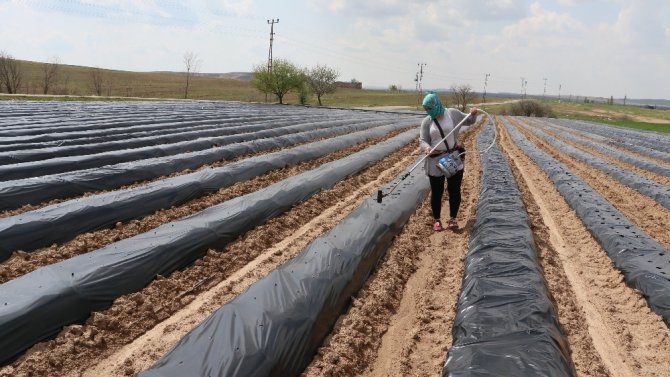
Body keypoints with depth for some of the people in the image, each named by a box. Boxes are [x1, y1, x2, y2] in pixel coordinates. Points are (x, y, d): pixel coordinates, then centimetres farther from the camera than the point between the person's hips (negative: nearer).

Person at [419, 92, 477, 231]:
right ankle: (436, 220, 20)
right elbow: (423, 140, -4)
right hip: (435, 161, 0)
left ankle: (453, 218, 19)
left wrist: (473, 113, -9)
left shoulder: (453, 114, -2)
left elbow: (469, 121, 13)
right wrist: (427, 148, -26)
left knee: (454, 190, 4)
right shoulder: (426, 121, -2)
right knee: (437, 192, 5)